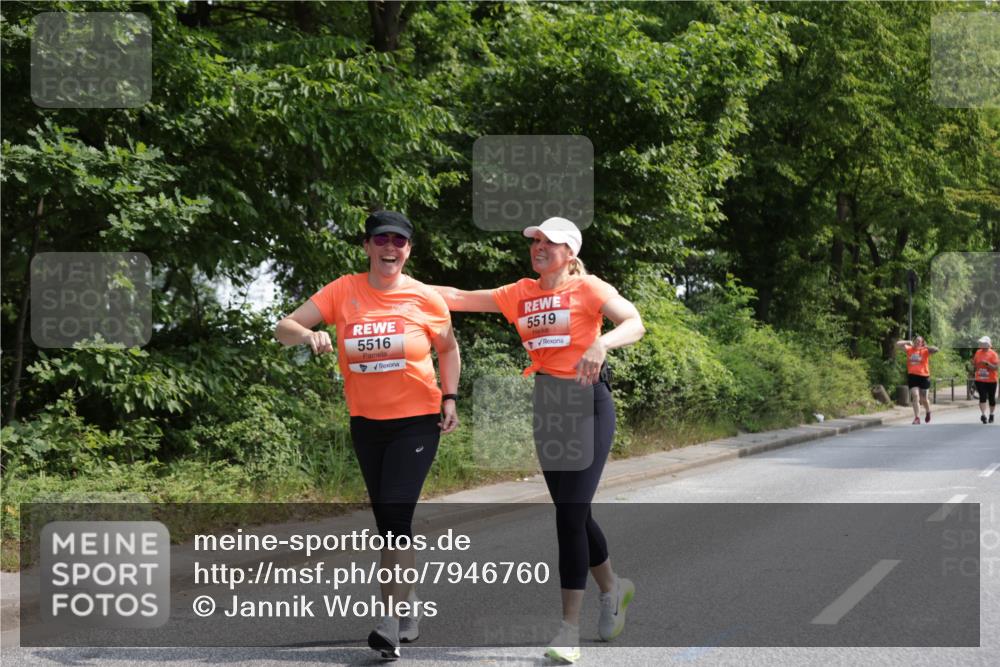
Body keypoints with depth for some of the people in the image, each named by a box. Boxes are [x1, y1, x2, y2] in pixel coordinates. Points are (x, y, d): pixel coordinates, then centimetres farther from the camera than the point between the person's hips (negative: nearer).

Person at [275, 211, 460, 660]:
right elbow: (284, 329, -6)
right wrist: (309, 335, -28)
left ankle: (389, 622, -10)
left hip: (417, 421, -3)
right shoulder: (343, 292, -5)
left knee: (395, 514, -15)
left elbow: (448, 348, 12)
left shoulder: (426, 298, -6)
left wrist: (450, 398, 1)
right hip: (366, 422, 3)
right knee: (387, 520, 12)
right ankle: (407, 599, 33)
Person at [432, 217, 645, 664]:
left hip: (586, 403, -6)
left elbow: (635, 324, -18)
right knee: (573, 513, 13)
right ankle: (612, 588, 37)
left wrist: (601, 344, -36)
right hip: (546, 406, 6)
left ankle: (570, 629, -7)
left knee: (570, 514, -11)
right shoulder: (521, 294, 10)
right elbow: (461, 298, 9)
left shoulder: (587, 288, -5)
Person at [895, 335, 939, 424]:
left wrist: (925, 347, -14)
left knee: (923, 398, 9)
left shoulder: (925, 351, 1)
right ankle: (917, 418, -10)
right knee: (914, 396, -11)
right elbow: (898, 344, 5)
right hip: (912, 376, 1)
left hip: (923, 376, -1)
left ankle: (928, 412, 39)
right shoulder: (909, 349, 7)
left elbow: (936, 350, -14)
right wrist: (908, 342, -5)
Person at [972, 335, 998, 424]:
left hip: (991, 381, -2)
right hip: (980, 380, 2)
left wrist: (987, 363, -26)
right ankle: (983, 415, -17)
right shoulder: (978, 352, 5)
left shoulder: (993, 354, -8)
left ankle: (991, 415, 27)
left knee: (991, 398, 10)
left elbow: (995, 367, -15)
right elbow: (975, 364, 18)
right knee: (982, 397, -11)